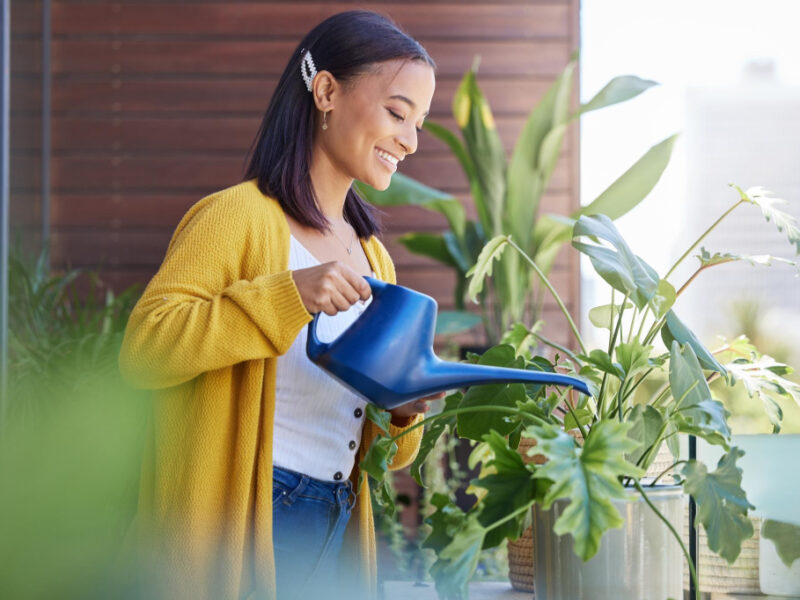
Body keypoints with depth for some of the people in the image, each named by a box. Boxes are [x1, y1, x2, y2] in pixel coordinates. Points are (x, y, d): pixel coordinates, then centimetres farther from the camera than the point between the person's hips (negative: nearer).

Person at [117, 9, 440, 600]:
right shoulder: (237, 215, -8)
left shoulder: (372, 256, 16)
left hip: (338, 532, 7)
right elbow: (143, 347, -21)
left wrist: (402, 412, -1)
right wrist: (288, 294, -26)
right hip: (243, 526, -7)